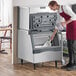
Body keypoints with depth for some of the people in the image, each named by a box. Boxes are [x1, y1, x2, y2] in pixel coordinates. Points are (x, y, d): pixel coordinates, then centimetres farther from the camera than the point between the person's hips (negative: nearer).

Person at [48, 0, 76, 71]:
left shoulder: (65, 7, -17)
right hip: (69, 27, 9)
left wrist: (65, 23, -23)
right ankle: (70, 63, 15)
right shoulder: (59, 12, 10)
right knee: (69, 46, 8)